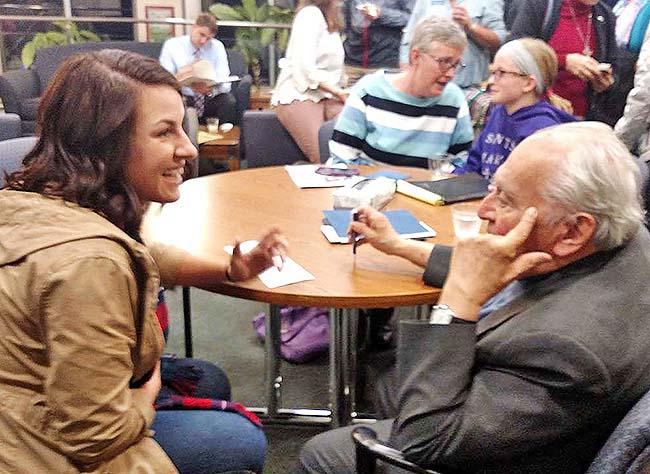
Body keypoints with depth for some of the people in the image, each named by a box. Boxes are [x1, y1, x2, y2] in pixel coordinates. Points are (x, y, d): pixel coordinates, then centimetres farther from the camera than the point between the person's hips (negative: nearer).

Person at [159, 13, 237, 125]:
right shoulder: (171, 45, -1)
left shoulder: (217, 47, 1)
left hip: (210, 99, 1)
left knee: (229, 101, -29)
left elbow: (225, 84, -6)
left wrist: (210, 89, -29)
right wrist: (177, 77, -29)